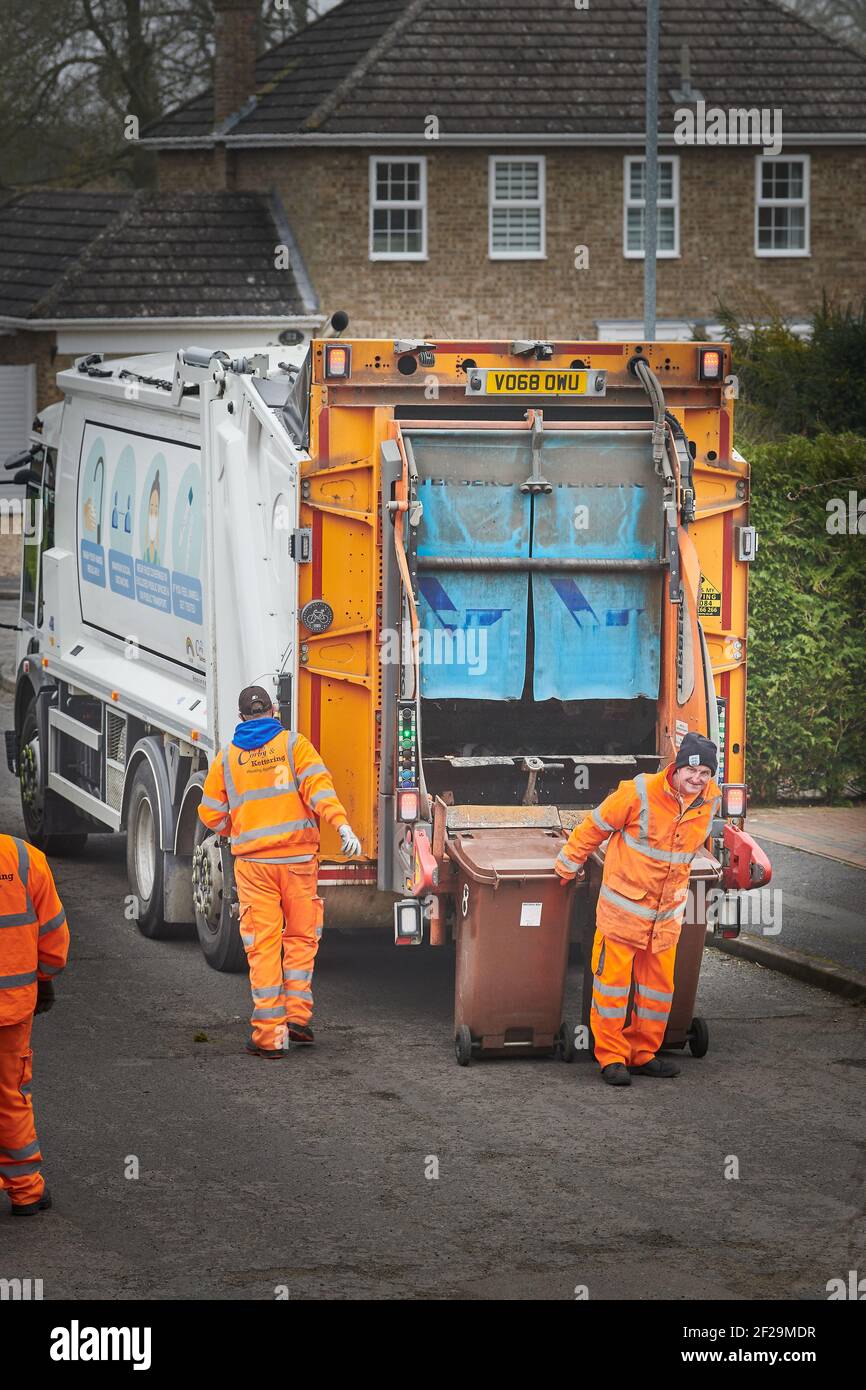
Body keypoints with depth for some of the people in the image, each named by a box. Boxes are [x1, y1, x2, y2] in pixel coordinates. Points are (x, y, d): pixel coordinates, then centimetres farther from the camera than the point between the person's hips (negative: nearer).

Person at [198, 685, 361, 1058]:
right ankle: (297, 1014, 8)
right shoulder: (294, 744, 2)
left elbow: (211, 814, 11)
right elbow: (318, 786, -13)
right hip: (297, 857, -1)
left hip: (252, 862, 1)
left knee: (263, 946, 1)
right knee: (300, 937, 15)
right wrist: (342, 825, -22)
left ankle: (269, 1034, -2)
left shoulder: (226, 757, 8)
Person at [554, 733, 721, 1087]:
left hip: (668, 911, 5)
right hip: (623, 904, -5)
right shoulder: (641, 793, -20)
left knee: (659, 982, 11)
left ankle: (643, 1053, 23)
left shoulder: (711, 801, -3)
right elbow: (596, 825, -8)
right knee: (613, 979, -2)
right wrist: (569, 864, 2)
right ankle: (611, 1055, 5)